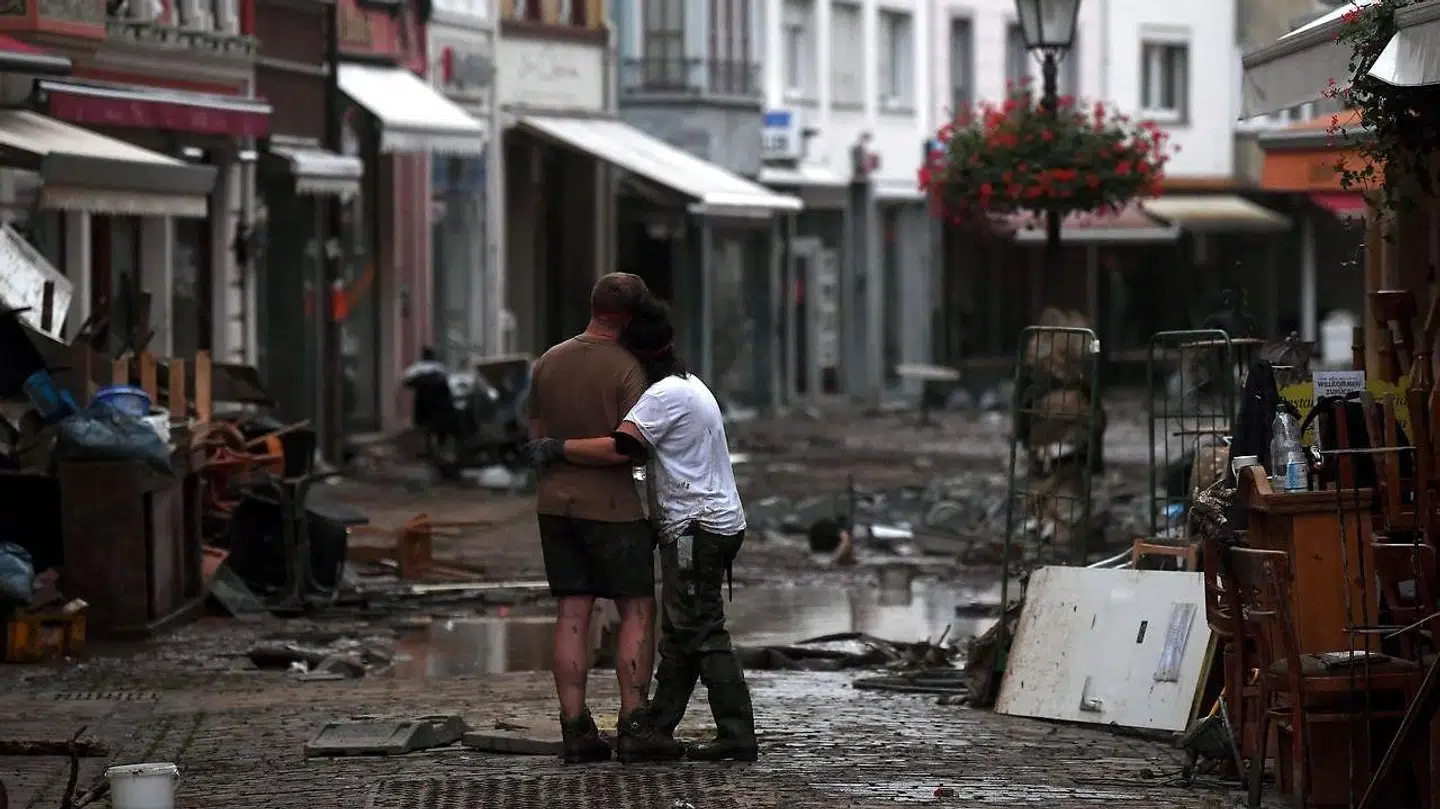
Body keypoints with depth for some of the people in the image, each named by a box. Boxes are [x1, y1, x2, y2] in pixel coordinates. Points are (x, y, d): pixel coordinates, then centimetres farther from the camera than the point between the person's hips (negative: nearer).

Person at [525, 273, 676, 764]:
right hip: (611, 503, -6)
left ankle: (576, 729, 1)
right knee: (637, 611, 3)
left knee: (572, 615, 5)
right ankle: (633, 726, -4)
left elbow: (537, 435, 13)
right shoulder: (626, 368, -12)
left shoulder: (547, 364, 8)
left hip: (556, 501, 6)